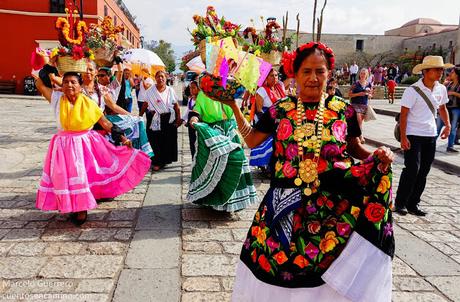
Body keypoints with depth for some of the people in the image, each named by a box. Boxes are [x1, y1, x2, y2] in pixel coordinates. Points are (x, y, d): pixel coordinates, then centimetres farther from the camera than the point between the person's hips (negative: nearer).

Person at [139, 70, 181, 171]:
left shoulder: (170, 91, 3)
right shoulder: (150, 91, 2)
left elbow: (176, 106, 2)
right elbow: (145, 105, 3)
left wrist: (179, 119, -4)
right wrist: (139, 116, -2)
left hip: (168, 119, 1)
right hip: (154, 120, -1)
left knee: (168, 140, 5)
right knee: (155, 140, 0)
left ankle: (165, 159, 21)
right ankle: (157, 162, 11)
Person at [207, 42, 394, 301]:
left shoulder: (343, 110, -1)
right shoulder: (280, 109, 1)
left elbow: (356, 149, 9)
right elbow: (252, 141, 6)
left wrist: (378, 156, -11)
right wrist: (233, 106, 4)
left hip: (333, 204, 0)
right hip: (285, 202, 1)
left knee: (328, 264, 8)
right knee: (278, 262, 10)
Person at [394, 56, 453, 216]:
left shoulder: (441, 89, 6)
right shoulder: (412, 90, -12)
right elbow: (403, 115, -12)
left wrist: (447, 124, 7)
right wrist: (403, 137, -17)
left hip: (431, 135, 6)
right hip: (413, 135, -6)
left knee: (423, 172, 8)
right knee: (412, 169, -10)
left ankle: (412, 204, 19)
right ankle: (399, 203, 5)